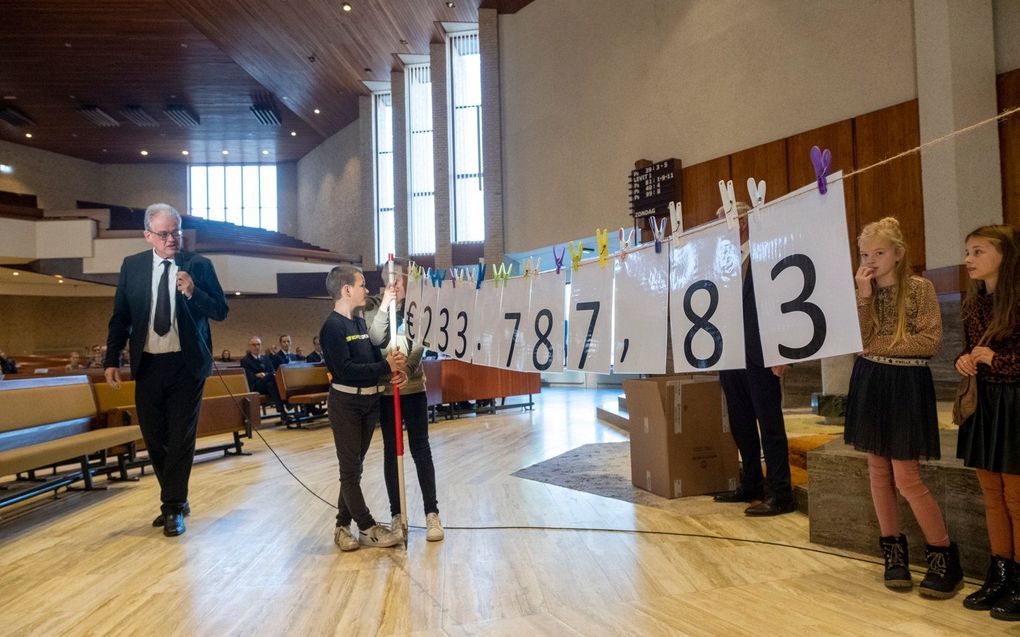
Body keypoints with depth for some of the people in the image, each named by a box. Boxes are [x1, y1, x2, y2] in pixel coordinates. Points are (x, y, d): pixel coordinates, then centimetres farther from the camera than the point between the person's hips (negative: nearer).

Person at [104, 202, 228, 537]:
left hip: (186, 365, -3)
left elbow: (221, 311, -5)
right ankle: (176, 500, 29)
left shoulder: (198, 265, -4)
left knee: (180, 438, 1)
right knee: (154, 438, 12)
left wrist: (192, 292, -22)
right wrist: (112, 360, 3)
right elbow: (120, 317, 8)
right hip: (147, 365, 3)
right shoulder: (132, 265, 4)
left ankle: (173, 509, 12)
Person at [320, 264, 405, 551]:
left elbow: (374, 357, 9)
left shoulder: (361, 323, 10)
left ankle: (343, 526, 23)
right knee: (350, 468, 2)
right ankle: (367, 528, 9)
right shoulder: (332, 326, -13)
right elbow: (345, 369, -22)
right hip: (346, 402, -8)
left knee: (355, 466, 13)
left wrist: (393, 364, -12)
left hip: (370, 400, 8)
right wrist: (386, 366, -21)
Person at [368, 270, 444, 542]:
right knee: (391, 452, 7)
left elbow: (419, 344, -11)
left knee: (420, 449, 2)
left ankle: (432, 513, 8)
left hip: (413, 388, -1)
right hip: (385, 390, 2)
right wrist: (384, 305, -17)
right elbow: (376, 340, -13)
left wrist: (406, 370, -25)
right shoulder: (377, 311, 5)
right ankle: (397, 514, 17)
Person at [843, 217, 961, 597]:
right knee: (878, 470, 9)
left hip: (907, 385, -5)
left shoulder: (920, 288, -6)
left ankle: (944, 556, 13)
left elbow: (931, 341, -12)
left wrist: (881, 345, -13)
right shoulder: (863, 292, 5)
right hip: (870, 384, 5)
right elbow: (858, 340, -8)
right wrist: (865, 295, -14)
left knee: (906, 478, -5)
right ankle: (893, 551, 22)